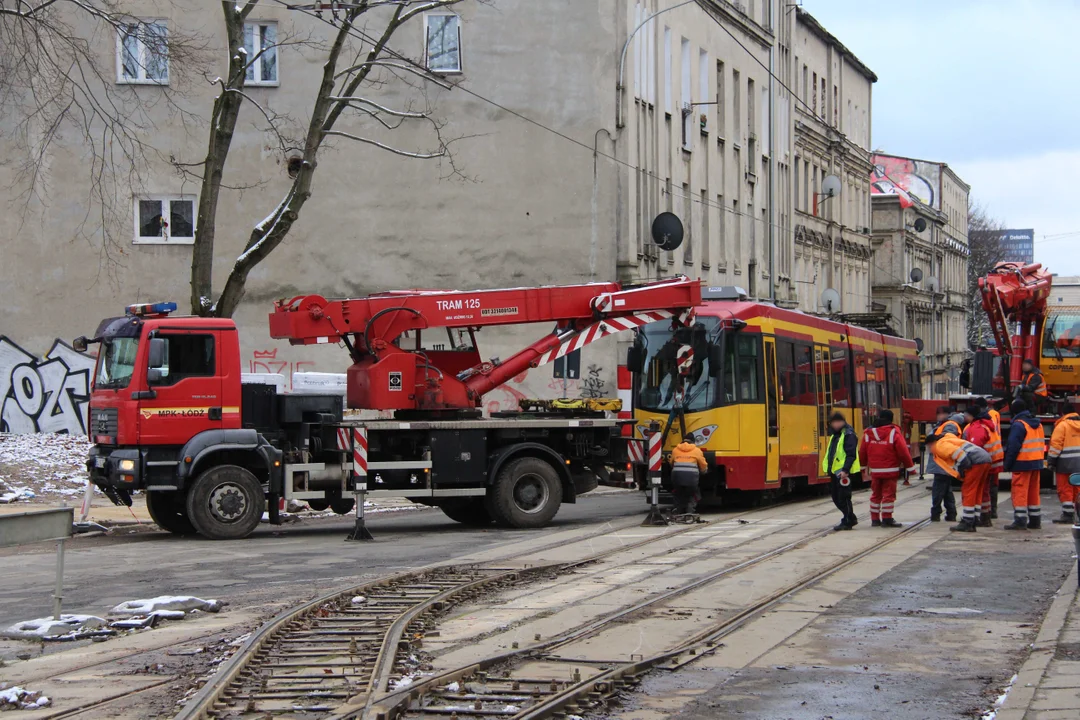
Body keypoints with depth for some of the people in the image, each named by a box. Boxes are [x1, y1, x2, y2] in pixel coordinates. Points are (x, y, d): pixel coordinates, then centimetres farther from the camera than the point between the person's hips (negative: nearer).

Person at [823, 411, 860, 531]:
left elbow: (851, 455, -20)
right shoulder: (835, 435, 17)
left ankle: (847, 522, 4)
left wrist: (845, 470, -26)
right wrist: (827, 468, 18)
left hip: (843, 472, -10)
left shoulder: (848, 435, -12)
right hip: (835, 471, 10)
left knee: (843, 498, -5)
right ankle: (851, 518, 25)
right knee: (836, 498, 13)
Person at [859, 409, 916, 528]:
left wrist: (863, 465, 23)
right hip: (890, 470, -4)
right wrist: (910, 467, -2)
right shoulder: (894, 433, -12)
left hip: (874, 470, 4)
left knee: (876, 495, 14)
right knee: (889, 494, 1)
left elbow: (862, 452, 8)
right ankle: (887, 519, 0)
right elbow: (904, 452, -11)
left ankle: (875, 519, 16)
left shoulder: (868, 433, 2)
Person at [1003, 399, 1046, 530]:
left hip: (1022, 464, -8)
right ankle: (1035, 521, 17)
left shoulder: (1018, 425, -12)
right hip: (1037, 462, 8)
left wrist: (1008, 464, -9)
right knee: (1033, 492, 14)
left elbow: (1013, 447, -15)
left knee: (1019, 492, -6)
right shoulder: (1038, 424, 14)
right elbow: (1042, 444, 18)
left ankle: (1020, 521, -10)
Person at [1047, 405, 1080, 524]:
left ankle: (1067, 515, -4)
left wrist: (1051, 461, -8)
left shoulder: (1062, 426, -7)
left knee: (1065, 489, -1)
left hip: (1065, 464, -6)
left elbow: (1056, 444, -12)